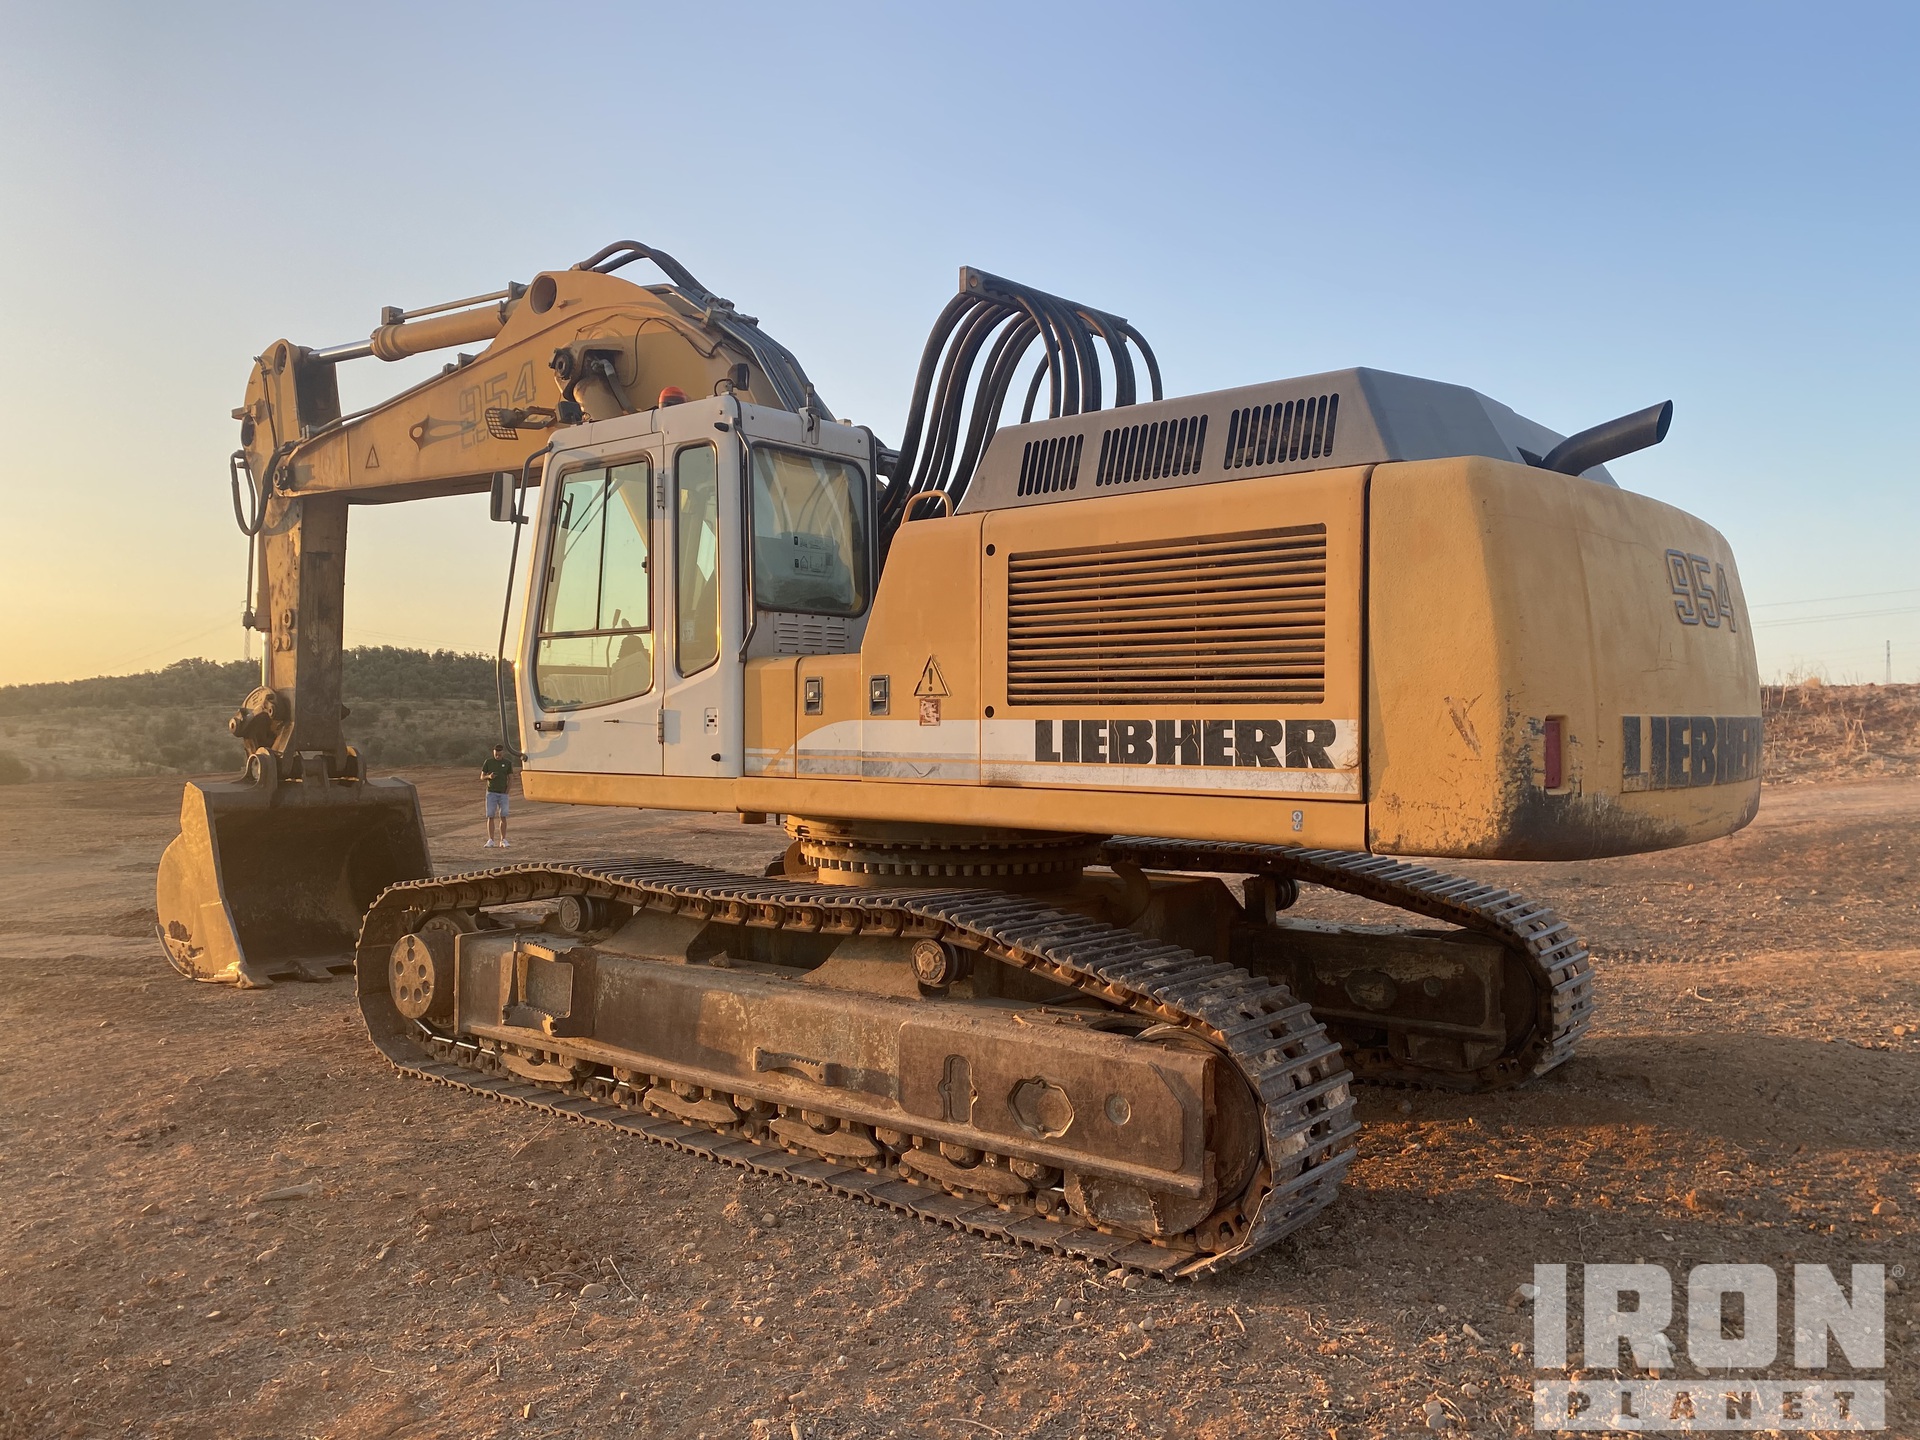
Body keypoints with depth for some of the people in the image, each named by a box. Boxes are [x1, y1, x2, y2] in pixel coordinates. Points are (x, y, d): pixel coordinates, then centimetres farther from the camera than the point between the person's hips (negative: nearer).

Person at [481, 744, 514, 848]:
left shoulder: (508, 763, 2)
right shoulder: (488, 762, 2)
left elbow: (511, 778, 2)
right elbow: (482, 777, 5)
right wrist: (489, 776, -17)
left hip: (503, 793, 0)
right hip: (491, 793, 0)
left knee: (503, 817, -1)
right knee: (491, 817, -3)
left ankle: (503, 841, 5)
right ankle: (491, 841, 0)